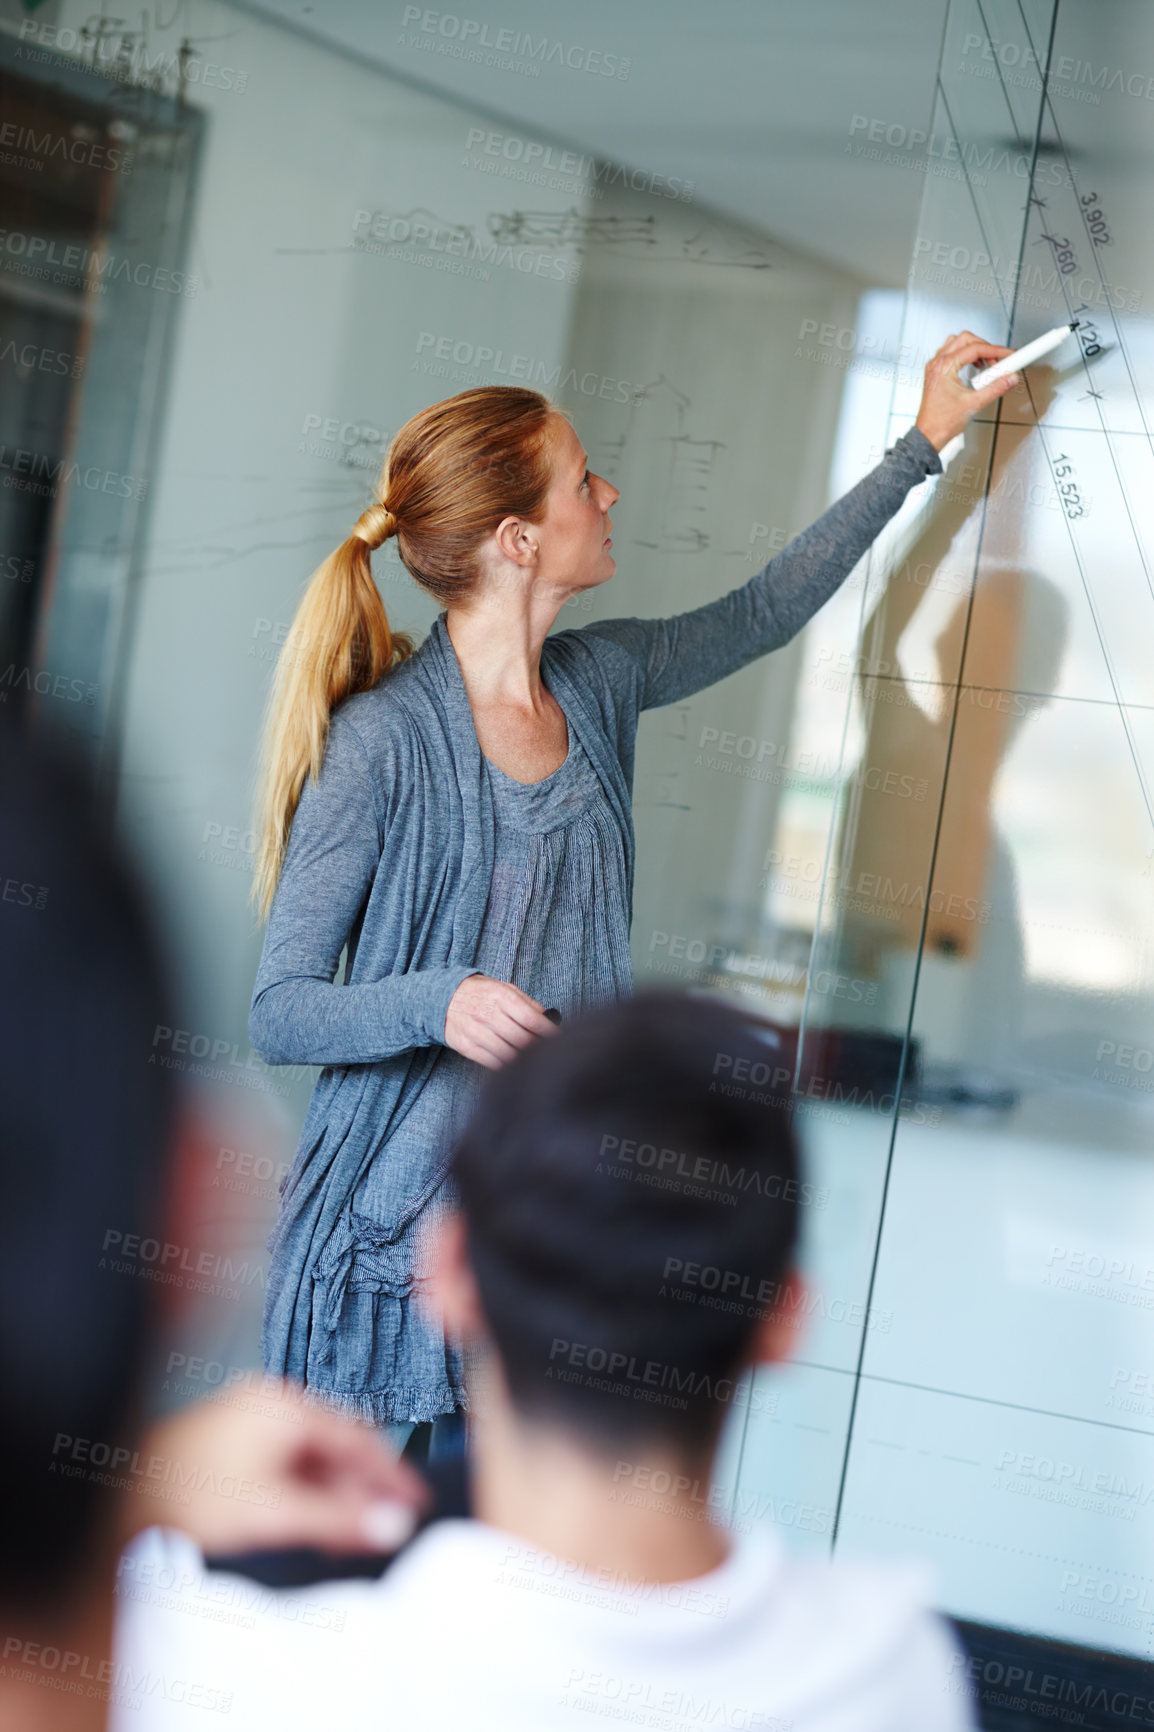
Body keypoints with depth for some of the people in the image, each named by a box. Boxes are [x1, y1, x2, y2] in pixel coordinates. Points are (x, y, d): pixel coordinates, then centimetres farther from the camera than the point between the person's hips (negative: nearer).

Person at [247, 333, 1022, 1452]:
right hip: (396, 1221, -5)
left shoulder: (598, 681, 5)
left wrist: (922, 444, 28)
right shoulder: (379, 741, -14)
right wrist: (438, 1003, -29)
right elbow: (277, 1013, -11)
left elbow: (764, 611, 23)